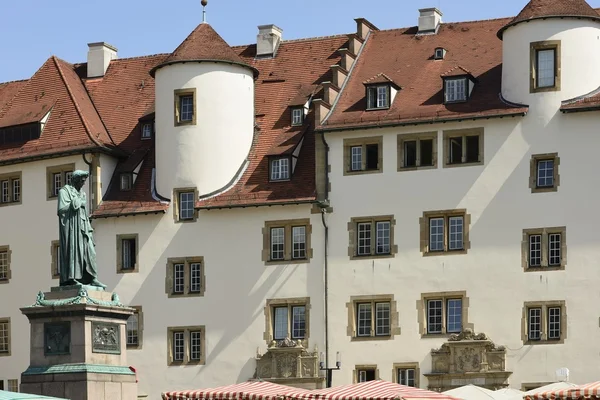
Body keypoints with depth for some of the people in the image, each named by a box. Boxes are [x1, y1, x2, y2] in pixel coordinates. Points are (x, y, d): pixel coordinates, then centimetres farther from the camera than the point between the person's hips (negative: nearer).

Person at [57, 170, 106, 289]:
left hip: (82, 226, 8)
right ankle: (70, 278, -14)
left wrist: (89, 229, 12)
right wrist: (76, 203, -12)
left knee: (89, 251, 0)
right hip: (70, 225, -8)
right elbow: (62, 209, -14)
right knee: (73, 249, -12)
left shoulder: (82, 194, 22)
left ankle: (92, 279, -1)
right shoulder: (64, 191, -1)